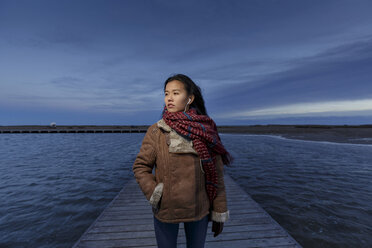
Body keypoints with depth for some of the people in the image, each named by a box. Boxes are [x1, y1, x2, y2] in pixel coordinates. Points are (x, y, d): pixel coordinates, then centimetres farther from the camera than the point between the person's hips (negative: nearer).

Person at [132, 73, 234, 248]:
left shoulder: (205, 131, -7)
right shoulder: (156, 131, -9)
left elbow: (216, 176, -3)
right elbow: (140, 167, -3)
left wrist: (219, 213, 0)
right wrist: (154, 195, -14)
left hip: (199, 210, 1)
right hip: (165, 211, 0)